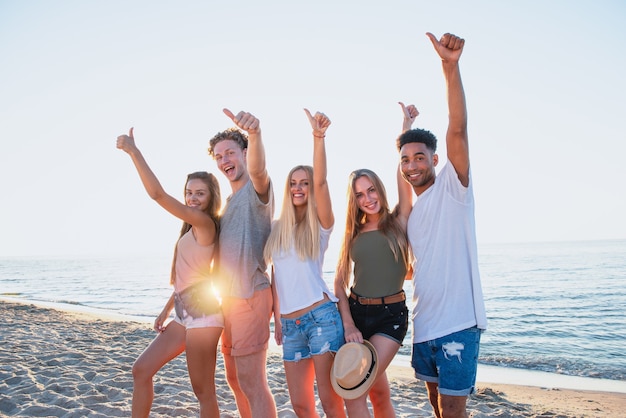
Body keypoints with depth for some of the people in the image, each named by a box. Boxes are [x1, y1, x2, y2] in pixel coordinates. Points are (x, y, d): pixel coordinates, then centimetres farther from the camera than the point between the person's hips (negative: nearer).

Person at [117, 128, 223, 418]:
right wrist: (166, 310, 19)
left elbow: (157, 193, -20)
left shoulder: (205, 222, -11)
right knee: (141, 370, 12)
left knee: (203, 390, -2)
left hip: (202, 314, -10)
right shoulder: (193, 230, 17)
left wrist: (133, 150, -16)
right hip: (185, 314, 10)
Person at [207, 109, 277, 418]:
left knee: (251, 382, -6)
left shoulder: (256, 189, -10)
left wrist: (254, 134, -54)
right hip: (228, 298, 9)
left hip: (250, 296, -9)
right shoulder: (229, 201, 17)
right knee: (235, 379, 19)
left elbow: (256, 168, -35)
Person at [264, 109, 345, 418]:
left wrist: (318, 137, -29)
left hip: (322, 317, -5)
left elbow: (320, 182, -18)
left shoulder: (320, 225, -1)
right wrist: (276, 319, 17)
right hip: (290, 324, 5)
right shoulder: (277, 229, 13)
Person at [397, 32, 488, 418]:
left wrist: (451, 65, -31)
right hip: (423, 325, 7)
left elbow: (458, 130, -21)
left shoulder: (452, 188, -6)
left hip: (457, 323, -7)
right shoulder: (408, 210, 14)